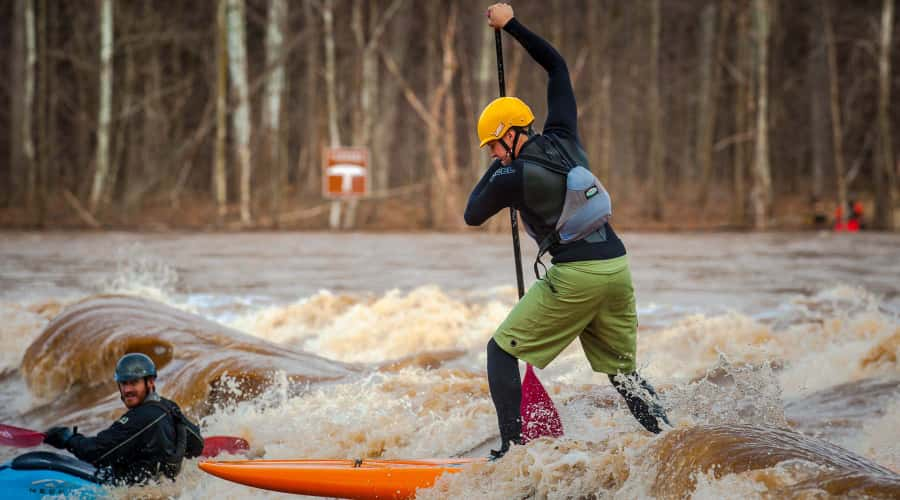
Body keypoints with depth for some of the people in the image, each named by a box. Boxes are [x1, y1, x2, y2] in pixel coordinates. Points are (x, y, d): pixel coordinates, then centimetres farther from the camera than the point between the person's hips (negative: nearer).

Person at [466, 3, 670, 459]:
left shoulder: (514, 175, -6)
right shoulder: (562, 137, 11)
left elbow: (473, 215, 12)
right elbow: (557, 66, 23)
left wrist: (496, 170, 23)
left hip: (575, 276, -7)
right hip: (618, 268, 7)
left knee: (503, 350, 5)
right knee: (621, 370, 19)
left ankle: (513, 450, -4)